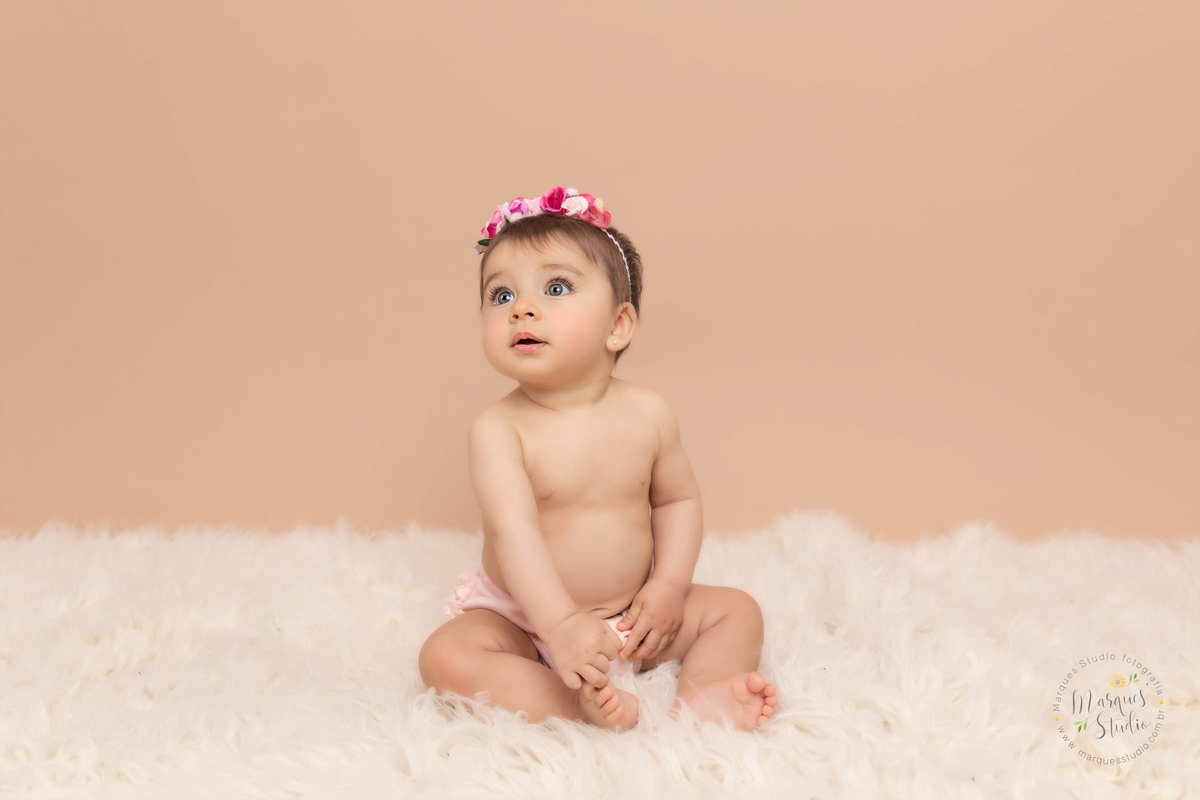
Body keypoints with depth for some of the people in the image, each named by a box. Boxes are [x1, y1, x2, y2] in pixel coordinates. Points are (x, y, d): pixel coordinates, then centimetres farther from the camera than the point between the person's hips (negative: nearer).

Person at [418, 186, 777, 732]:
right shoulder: (498, 430, -19)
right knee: (446, 657, -28)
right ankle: (583, 705, -34)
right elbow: (513, 530, -30)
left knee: (737, 610, -3)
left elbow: (678, 500, 6)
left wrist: (669, 586, -8)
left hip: (630, 613, 4)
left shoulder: (647, 414, -6)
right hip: (523, 619, -3)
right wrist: (559, 624, -42)